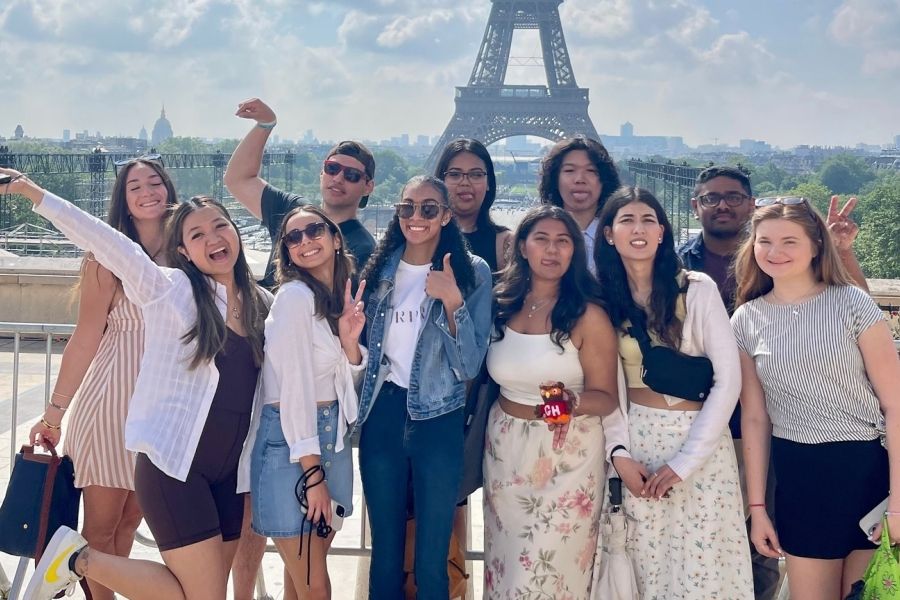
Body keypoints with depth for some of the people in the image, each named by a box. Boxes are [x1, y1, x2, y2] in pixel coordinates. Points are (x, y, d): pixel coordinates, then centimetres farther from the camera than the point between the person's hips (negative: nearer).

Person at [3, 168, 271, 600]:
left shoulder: (261, 303, 8)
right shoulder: (170, 290, -8)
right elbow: (108, 243, -16)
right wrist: (36, 195, -22)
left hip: (229, 471, 6)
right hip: (172, 465, -6)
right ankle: (79, 560, 12)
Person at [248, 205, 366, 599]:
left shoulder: (342, 299, 11)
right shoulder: (294, 295, -13)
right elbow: (294, 387, -18)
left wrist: (350, 340, -7)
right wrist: (312, 473, -19)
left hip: (332, 440, 8)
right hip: (291, 443, -7)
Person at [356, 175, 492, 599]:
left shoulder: (472, 272, -6)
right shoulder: (379, 269, 5)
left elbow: (469, 365, -11)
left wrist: (452, 301, -23)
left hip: (439, 422, -3)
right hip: (381, 417, 3)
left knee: (432, 563, 4)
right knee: (385, 554, 12)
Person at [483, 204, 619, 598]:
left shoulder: (588, 316, -11)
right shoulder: (500, 306, 1)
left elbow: (606, 399, -10)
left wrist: (573, 401, -28)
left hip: (567, 455, -4)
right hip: (504, 448, 4)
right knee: (507, 561, 16)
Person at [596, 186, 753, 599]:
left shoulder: (697, 289, -8)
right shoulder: (602, 298, 2)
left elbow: (728, 380, -10)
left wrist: (684, 462, -12)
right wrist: (619, 453, -8)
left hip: (699, 440, -2)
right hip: (634, 439, 2)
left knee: (701, 566, 1)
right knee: (642, 562, 7)